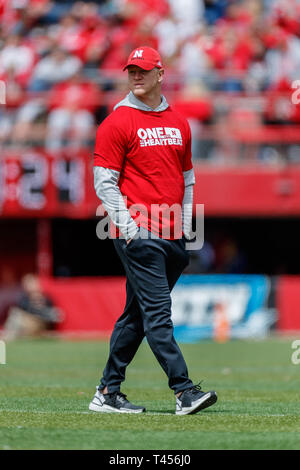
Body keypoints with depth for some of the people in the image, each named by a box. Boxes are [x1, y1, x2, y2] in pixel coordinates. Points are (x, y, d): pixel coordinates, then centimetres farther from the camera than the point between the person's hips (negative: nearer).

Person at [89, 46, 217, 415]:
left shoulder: (178, 123, 16)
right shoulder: (117, 122, -2)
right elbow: (104, 182, -5)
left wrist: (186, 229, 14)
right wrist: (127, 226, -13)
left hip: (172, 238, 7)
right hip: (138, 233, -7)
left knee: (137, 314, 10)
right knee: (157, 311, -12)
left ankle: (107, 393, 16)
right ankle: (184, 391, -17)